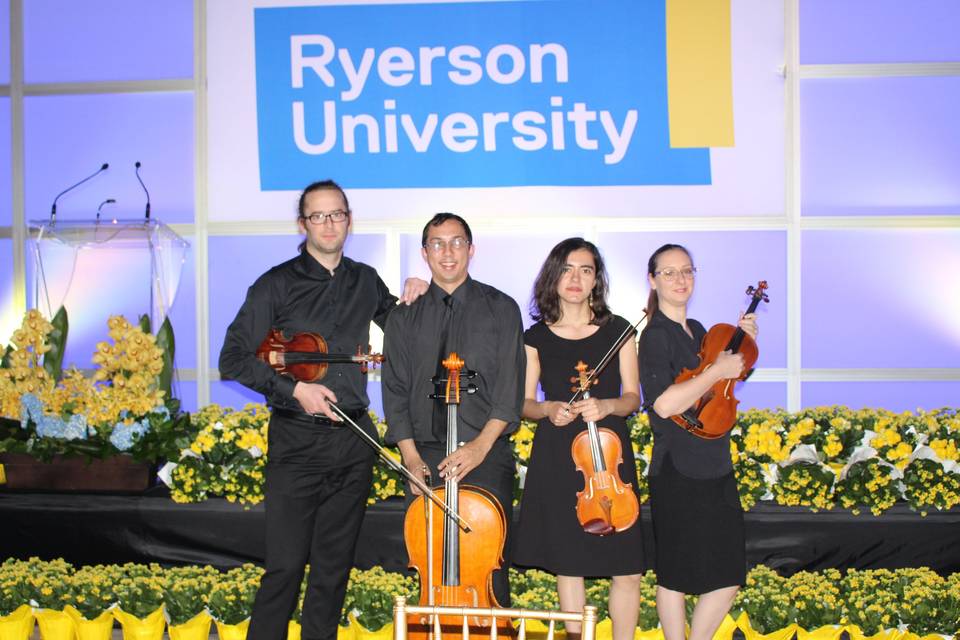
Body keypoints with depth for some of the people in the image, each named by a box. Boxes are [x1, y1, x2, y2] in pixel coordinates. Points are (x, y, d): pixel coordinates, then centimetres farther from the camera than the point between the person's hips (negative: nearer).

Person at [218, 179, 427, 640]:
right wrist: (293, 388, -15)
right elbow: (233, 358, -4)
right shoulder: (278, 284, -2)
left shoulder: (365, 281, 11)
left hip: (354, 442, 4)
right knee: (286, 565, -4)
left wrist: (412, 297, 7)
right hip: (297, 442, -4)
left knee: (334, 565, 12)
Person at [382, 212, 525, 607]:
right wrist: (410, 455, -4)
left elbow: (510, 385, -1)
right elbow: (395, 390, 8)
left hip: (486, 456, -2)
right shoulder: (405, 318, 13)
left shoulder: (500, 308, 6)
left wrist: (482, 444, -13)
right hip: (426, 458, 2)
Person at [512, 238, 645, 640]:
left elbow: (632, 397, 4)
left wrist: (605, 405, -17)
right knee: (567, 565, 6)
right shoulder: (536, 337, 4)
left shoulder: (617, 330, 4)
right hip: (556, 458, 0)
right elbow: (523, 403, 7)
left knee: (626, 569, -2)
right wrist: (548, 409, -14)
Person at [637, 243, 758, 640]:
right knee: (677, 574, 3)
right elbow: (664, 405, -24)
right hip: (679, 471, -8)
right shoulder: (655, 336, -11)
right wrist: (718, 370, -17)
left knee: (729, 574, 11)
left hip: (715, 466, 8)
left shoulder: (697, 330, 14)